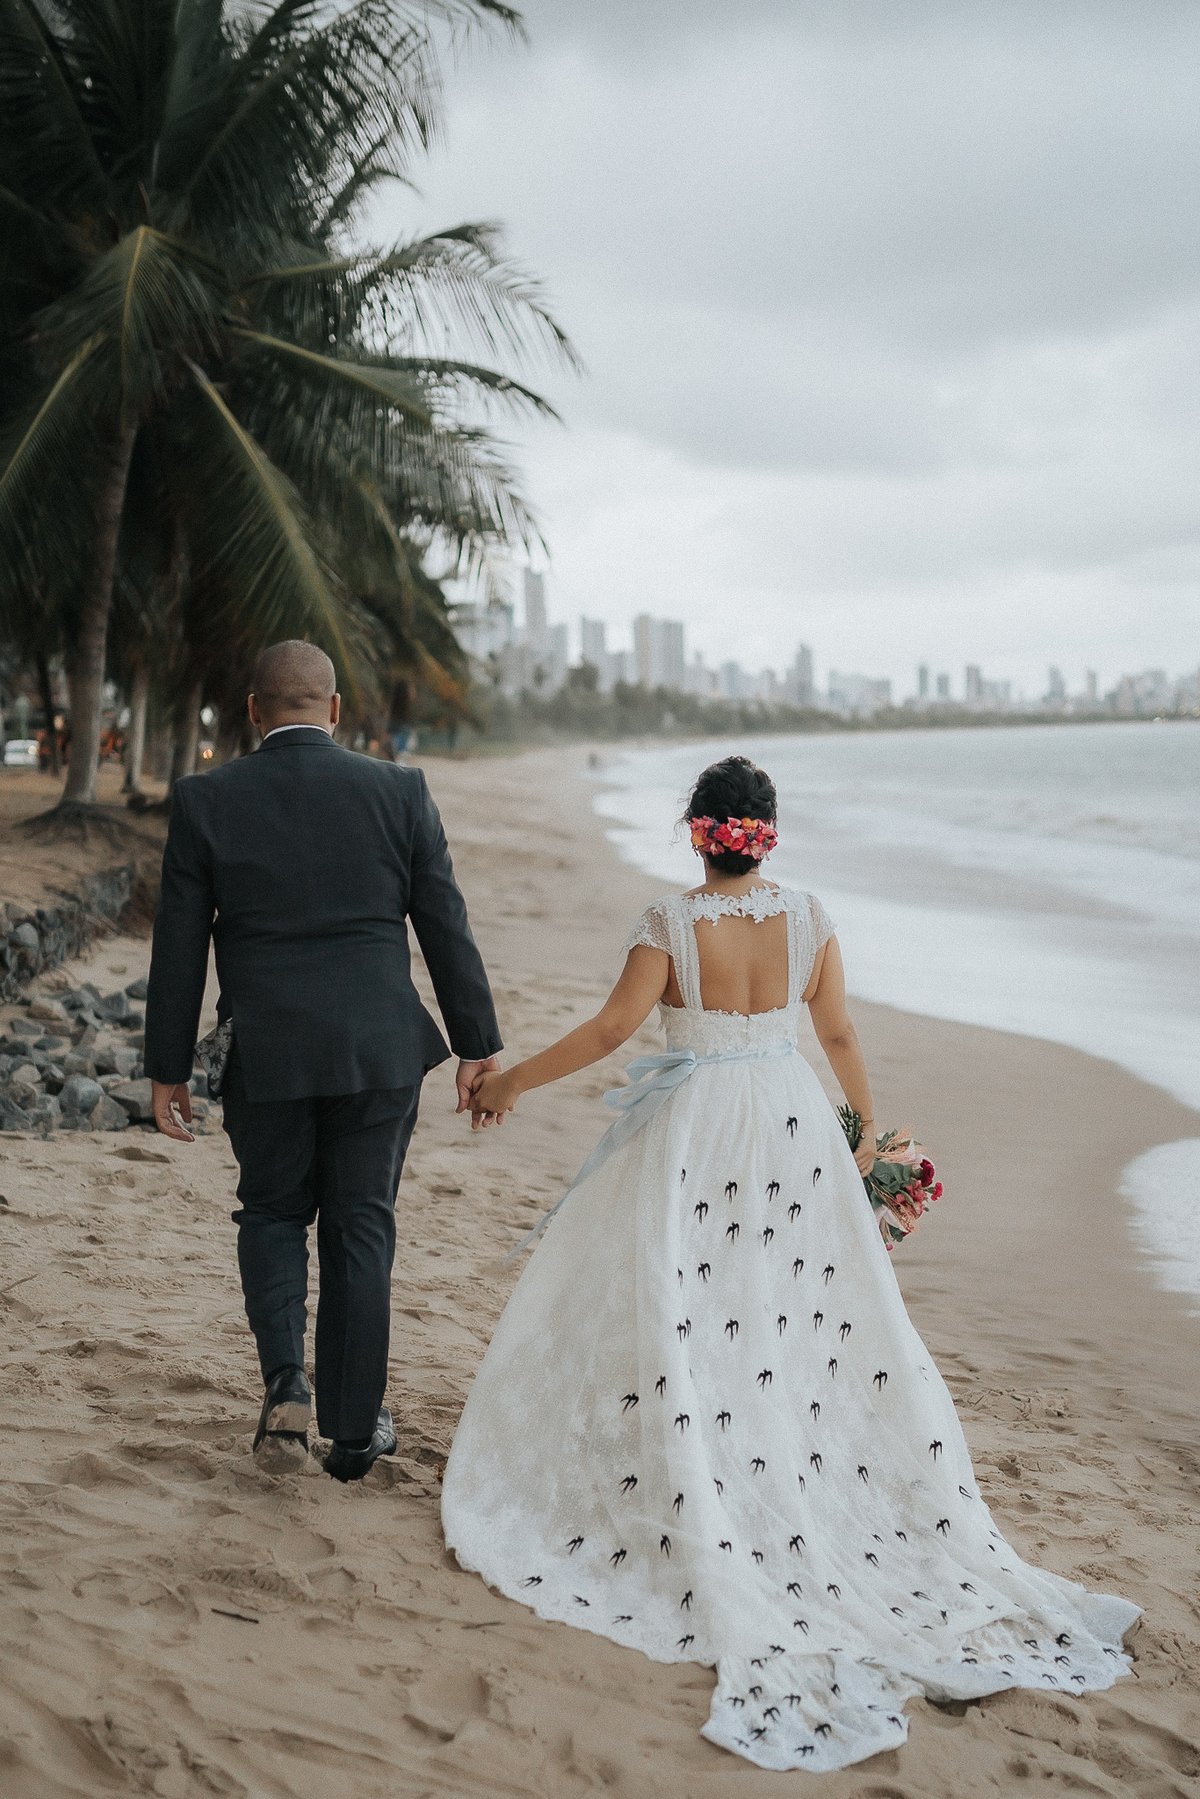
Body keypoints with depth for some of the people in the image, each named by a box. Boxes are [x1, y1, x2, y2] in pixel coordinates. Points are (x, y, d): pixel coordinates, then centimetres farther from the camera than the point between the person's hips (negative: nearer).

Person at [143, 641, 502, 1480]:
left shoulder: (205, 800, -4)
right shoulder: (400, 790, -2)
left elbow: (179, 946, -1)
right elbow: (447, 928, 0)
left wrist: (169, 1068, 7)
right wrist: (478, 1046, 8)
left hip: (264, 1056, 0)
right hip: (380, 1050, 1)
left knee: (272, 1214, 19)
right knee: (361, 1229, 12)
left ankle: (286, 1383, 0)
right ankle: (355, 1430, 19)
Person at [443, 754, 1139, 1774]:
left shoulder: (672, 925, -13)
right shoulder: (809, 919, -2)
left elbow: (612, 1029, -14)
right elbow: (839, 1034, 4)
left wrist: (513, 1082, -4)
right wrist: (869, 1123, 17)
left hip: (694, 1130, -3)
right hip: (793, 1124, 4)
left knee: (685, 1312, 5)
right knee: (808, 1300, 14)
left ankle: (696, 1509, 10)